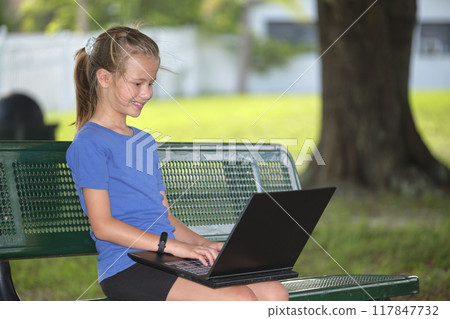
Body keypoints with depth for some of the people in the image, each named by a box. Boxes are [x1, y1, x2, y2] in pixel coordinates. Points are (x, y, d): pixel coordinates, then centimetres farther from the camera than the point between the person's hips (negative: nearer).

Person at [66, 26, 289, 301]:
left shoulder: (145, 141, 23)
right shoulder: (89, 143, -4)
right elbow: (102, 225, -12)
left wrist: (203, 244, 4)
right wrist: (174, 246, -17)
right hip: (126, 268, -8)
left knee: (275, 293, -10)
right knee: (241, 300, -26)